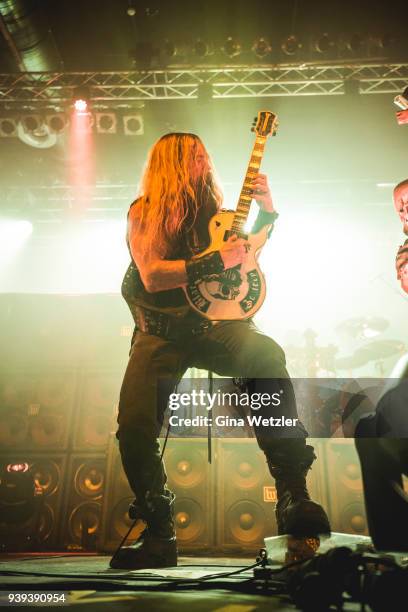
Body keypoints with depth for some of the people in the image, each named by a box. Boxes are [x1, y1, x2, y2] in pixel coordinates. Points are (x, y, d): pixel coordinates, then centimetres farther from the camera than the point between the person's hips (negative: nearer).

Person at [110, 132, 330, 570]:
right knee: (134, 425, -20)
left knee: (268, 355, -27)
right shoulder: (144, 213, 2)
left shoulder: (209, 207, 15)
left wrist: (266, 210, 13)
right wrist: (217, 261, -18)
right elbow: (151, 275, -14)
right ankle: (158, 534, 2)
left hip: (211, 322, 3)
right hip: (161, 333, -2)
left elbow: (247, 254, 25)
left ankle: (293, 494, -19)